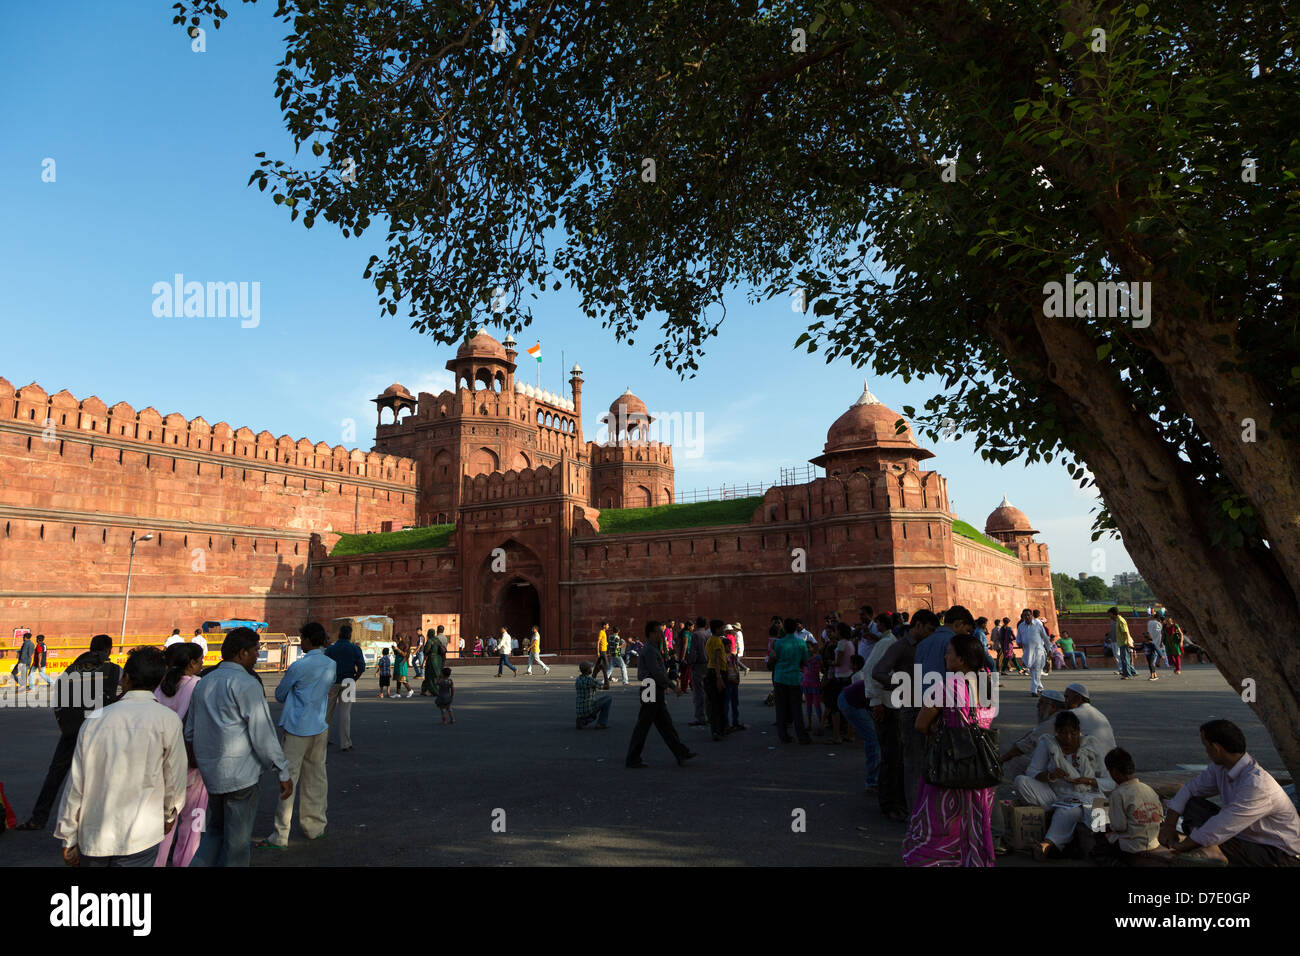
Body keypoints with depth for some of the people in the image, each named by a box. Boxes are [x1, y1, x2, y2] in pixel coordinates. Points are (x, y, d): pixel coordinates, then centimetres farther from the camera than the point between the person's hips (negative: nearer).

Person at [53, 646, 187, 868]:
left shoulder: (94, 720, 0)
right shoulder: (167, 719, -10)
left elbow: (76, 785, 4)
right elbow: (174, 781, -3)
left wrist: (69, 840, 14)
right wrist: (169, 815, 17)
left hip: (91, 840, 4)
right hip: (139, 838, -4)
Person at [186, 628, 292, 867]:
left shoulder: (204, 683, 13)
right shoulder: (246, 683, -13)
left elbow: (189, 732, 20)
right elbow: (262, 733, -16)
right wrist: (283, 772, -11)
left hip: (210, 773, 8)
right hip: (240, 773, -8)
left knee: (216, 830, 23)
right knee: (237, 841, 4)